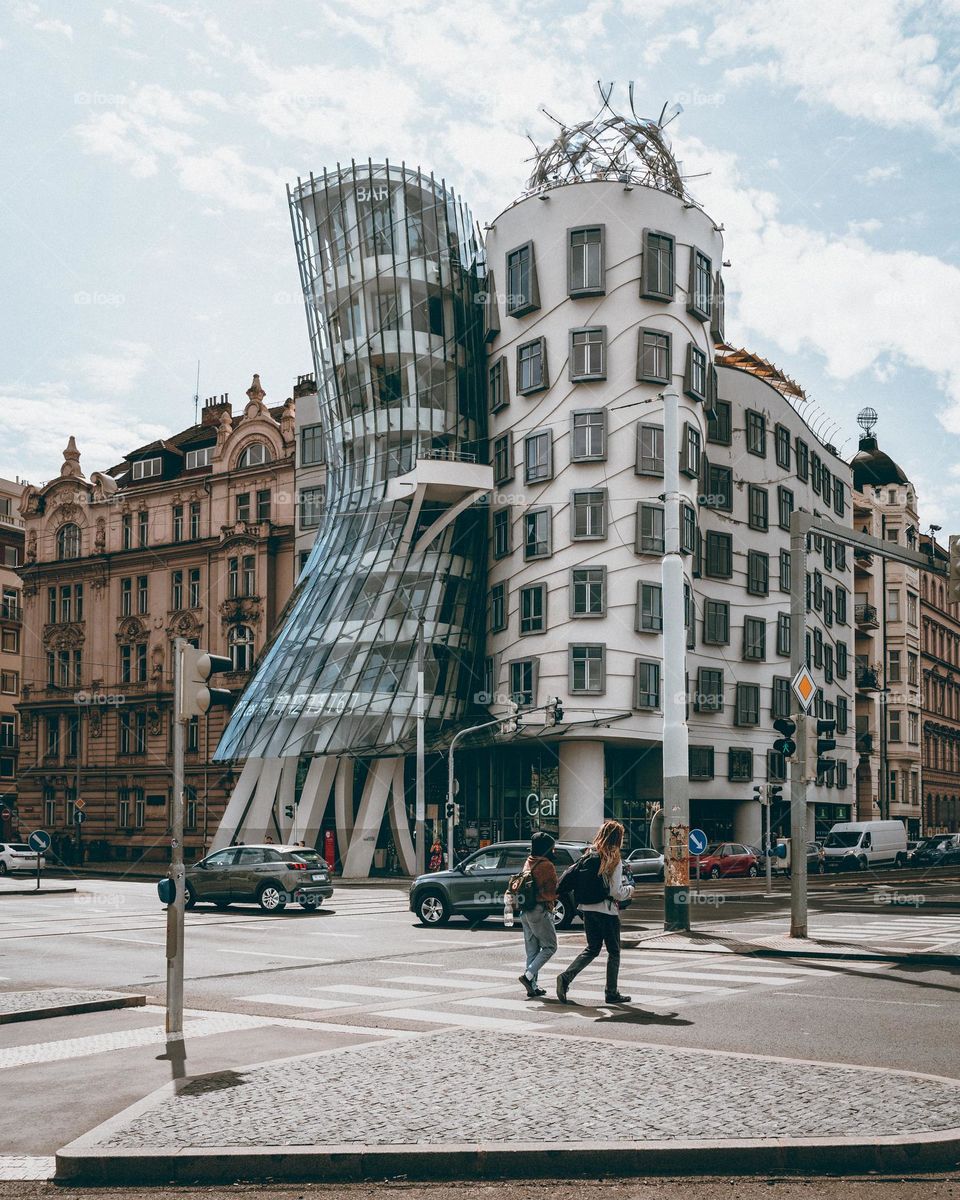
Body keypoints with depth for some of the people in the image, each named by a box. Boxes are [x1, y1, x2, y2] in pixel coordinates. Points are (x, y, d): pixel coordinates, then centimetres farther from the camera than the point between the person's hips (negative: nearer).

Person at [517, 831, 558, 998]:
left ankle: (532, 986, 11)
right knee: (550, 947, 1)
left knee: (532, 950, 12)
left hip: (525, 912, 8)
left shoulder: (528, 864, 12)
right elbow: (553, 890, -9)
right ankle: (528, 976, -11)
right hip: (540, 910, -8)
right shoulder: (547, 865, -13)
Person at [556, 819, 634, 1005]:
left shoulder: (589, 855, 4)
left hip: (588, 909, 6)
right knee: (614, 951, 10)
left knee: (592, 948, 18)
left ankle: (566, 976, 0)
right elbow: (616, 892, -17)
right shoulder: (614, 859, -13)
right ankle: (611, 993, 15)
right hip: (607, 911, -6)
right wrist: (630, 888, 4)